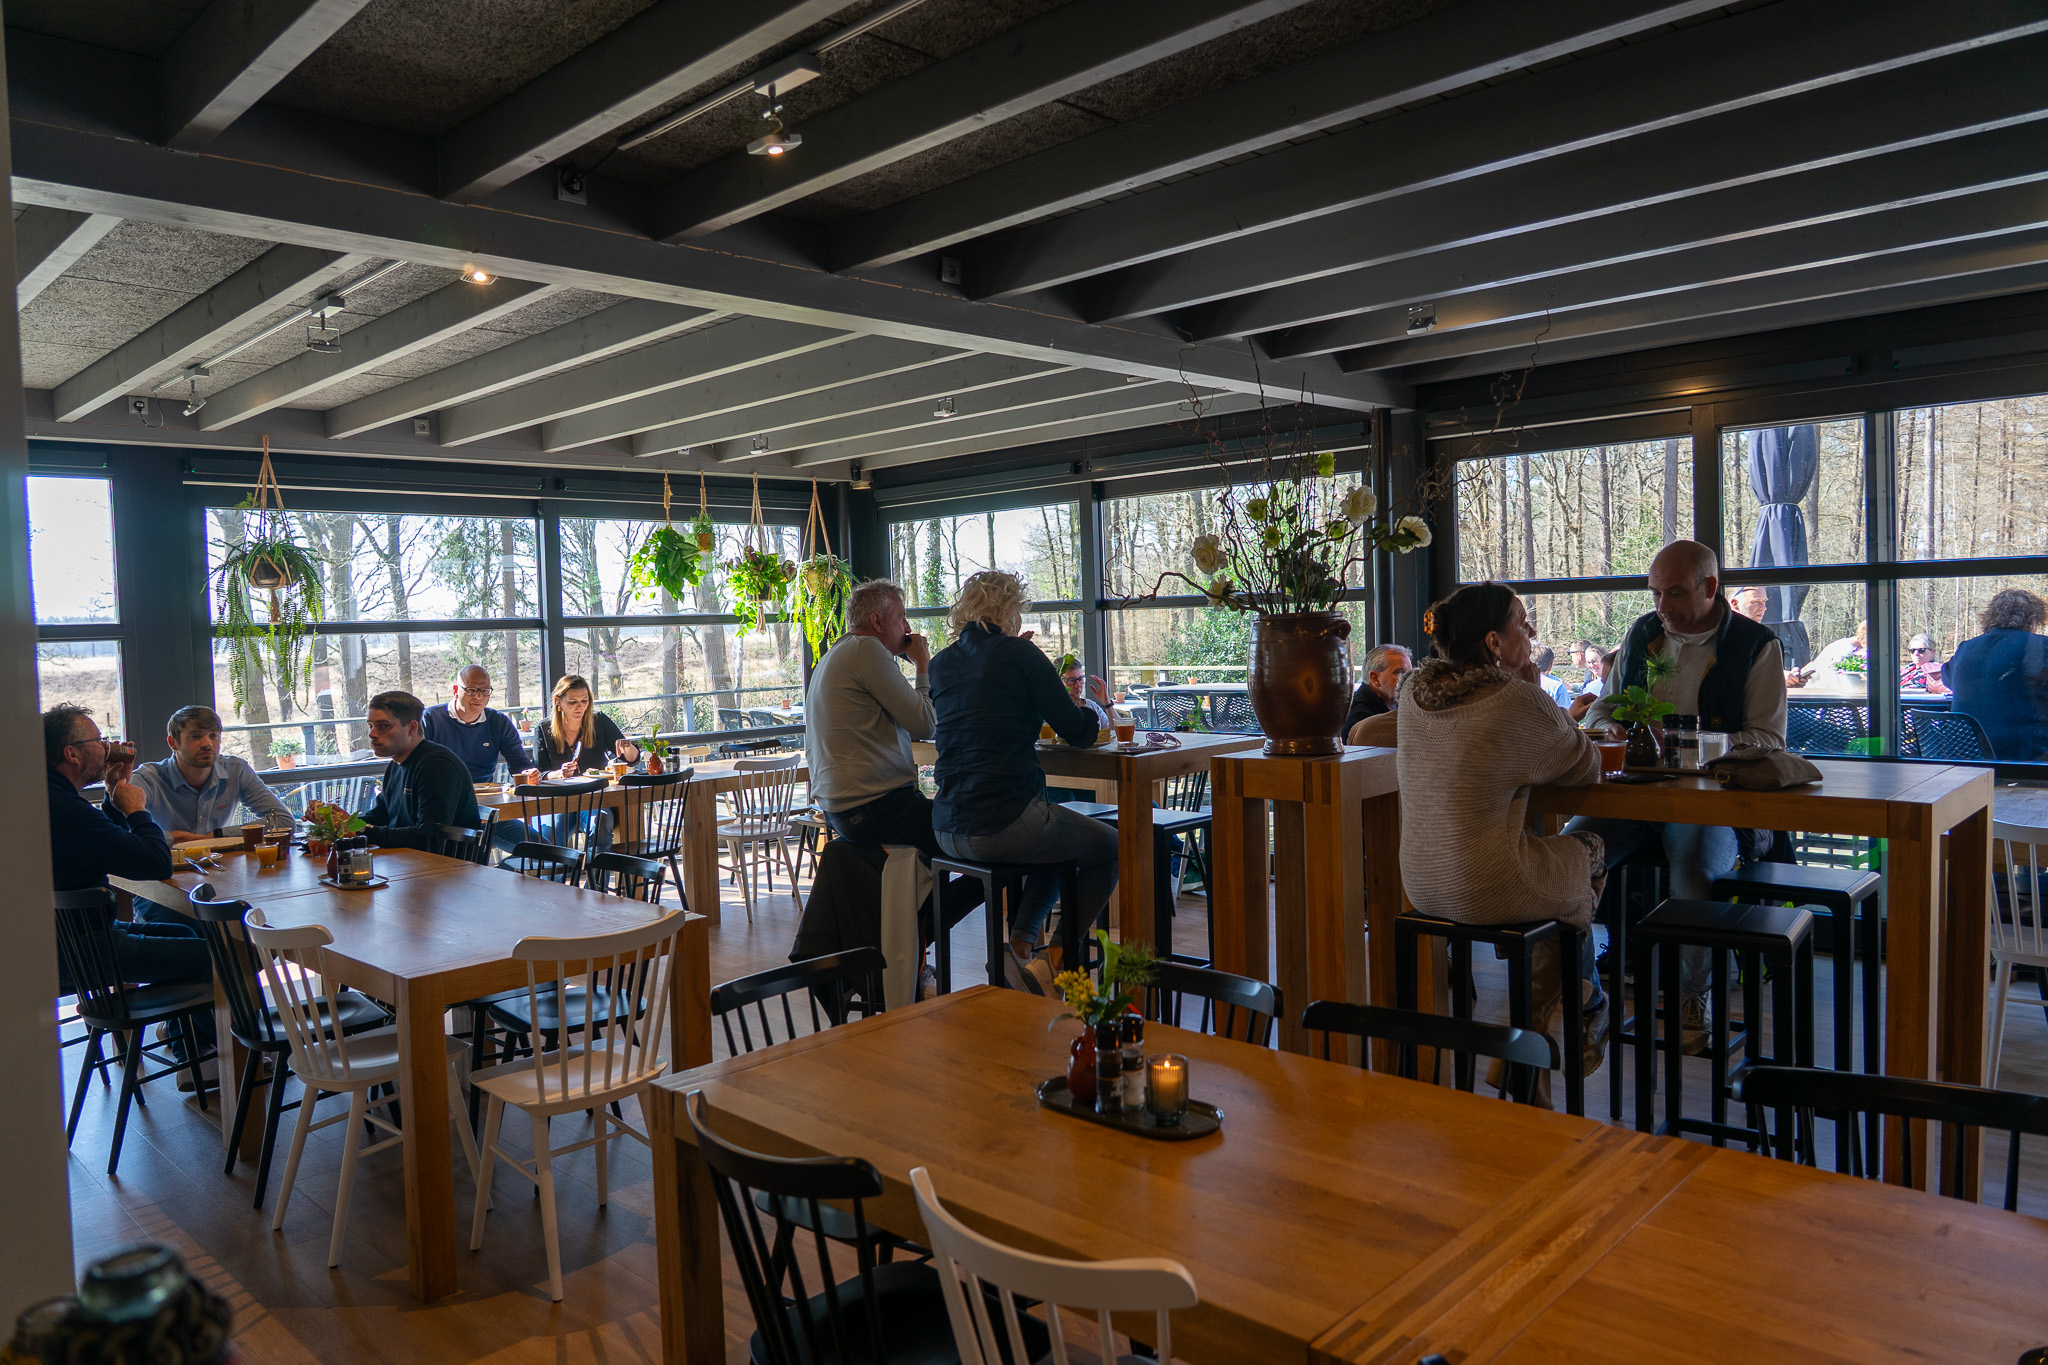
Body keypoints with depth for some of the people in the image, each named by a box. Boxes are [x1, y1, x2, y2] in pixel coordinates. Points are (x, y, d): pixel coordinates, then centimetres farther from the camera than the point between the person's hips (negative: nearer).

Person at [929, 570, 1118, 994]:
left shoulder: (940, 663, 12)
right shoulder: (1020, 653, -6)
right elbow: (1078, 732, -4)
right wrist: (1092, 712, 19)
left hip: (949, 831, 7)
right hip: (1006, 823, -7)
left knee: (1054, 846, 33)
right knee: (1112, 847, 17)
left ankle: (1020, 944, 15)